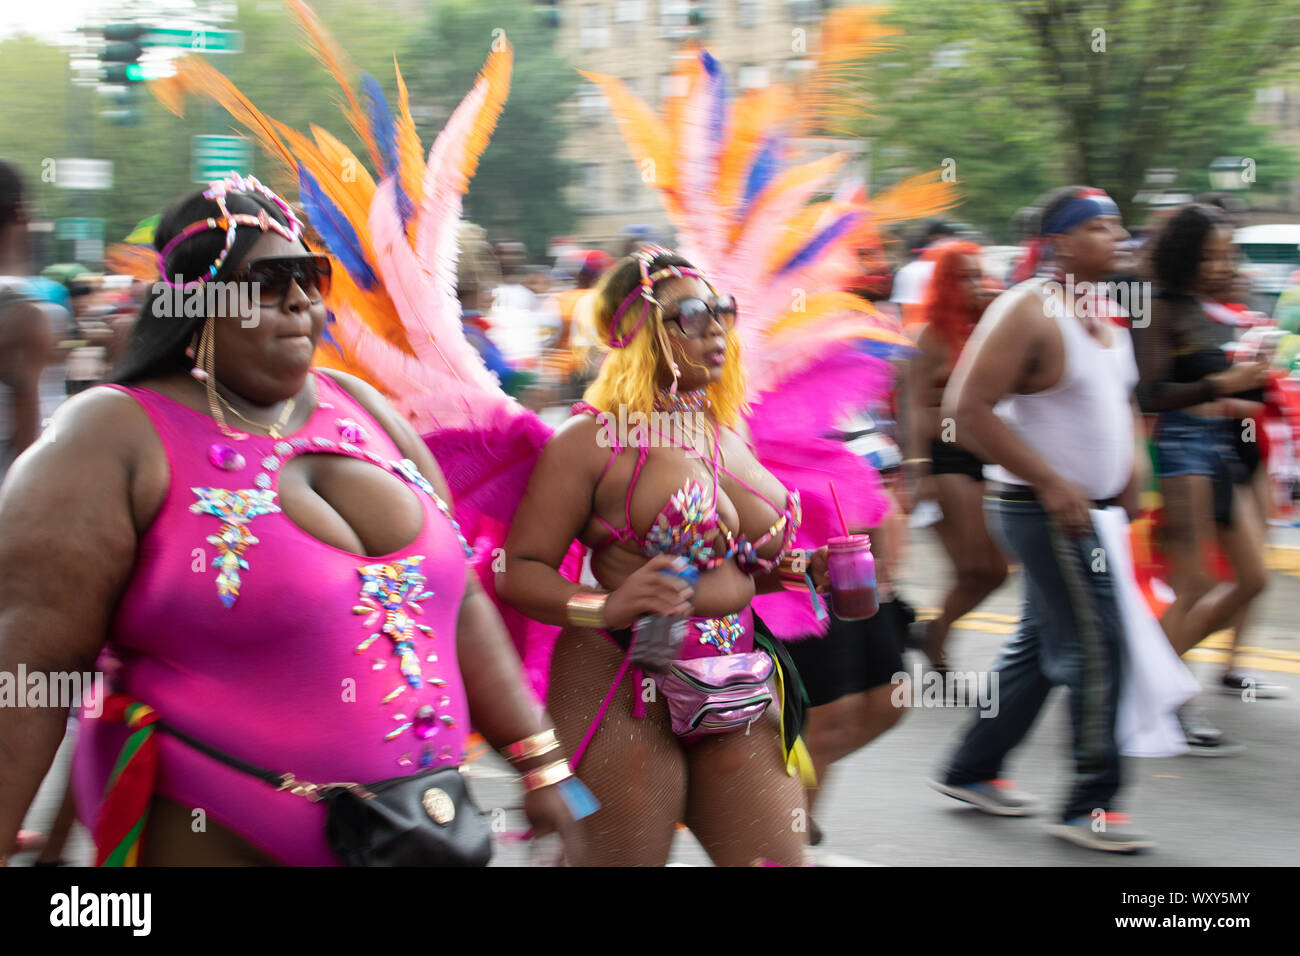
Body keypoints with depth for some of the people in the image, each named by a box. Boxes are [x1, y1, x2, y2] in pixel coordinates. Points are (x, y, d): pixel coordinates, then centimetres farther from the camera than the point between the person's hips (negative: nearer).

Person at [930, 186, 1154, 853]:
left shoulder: (1106, 317, 12)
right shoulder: (1028, 311, -15)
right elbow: (968, 407, -20)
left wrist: (1128, 468, 11)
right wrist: (1050, 482, -21)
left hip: (1087, 509, 9)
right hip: (1043, 508, -9)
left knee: (1039, 645, 15)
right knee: (1093, 649, -8)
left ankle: (971, 771, 27)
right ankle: (1090, 805, 0)